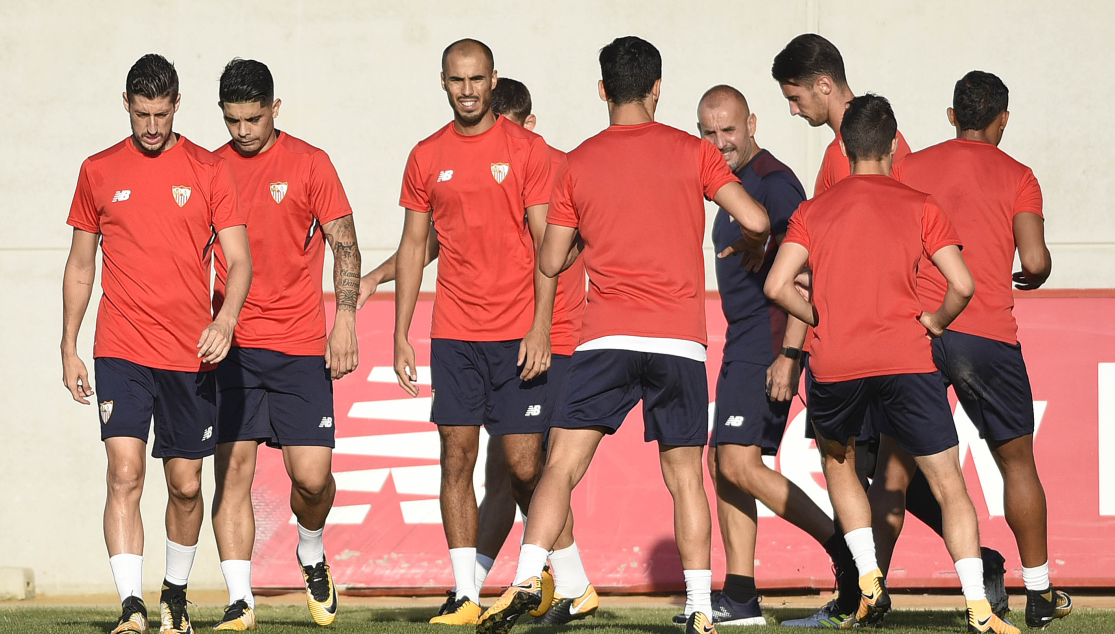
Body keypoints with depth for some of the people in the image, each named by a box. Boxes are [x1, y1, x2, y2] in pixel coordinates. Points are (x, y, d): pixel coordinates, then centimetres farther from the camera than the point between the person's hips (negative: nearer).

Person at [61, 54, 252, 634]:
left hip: (191, 355, 1)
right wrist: (69, 350, 9)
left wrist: (225, 320, -18)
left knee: (185, 485, 9)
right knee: (125, 476, -14)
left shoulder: (208, 172, 3)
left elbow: (239, 259, 1)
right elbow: (79, 265, 13)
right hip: (120, 352, -1)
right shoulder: (98, 172, 6)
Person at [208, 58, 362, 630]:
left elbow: (345, 246, 3)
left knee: (311, 475, -7)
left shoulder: (309, 164, 2)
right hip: (232, 346, 2)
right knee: (234, 469, -6)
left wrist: (344, 319, -8)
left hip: (300, 345, -2)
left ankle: (312, 555, 24)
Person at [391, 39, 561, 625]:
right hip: (453, 333, 3)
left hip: (518, 334, -3)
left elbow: (546, 244, -3)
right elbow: (413, 247, 13)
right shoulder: (426, 158, 8)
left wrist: (541, 328, -11)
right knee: (457, 457, -2)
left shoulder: (527, 149, -1)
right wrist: (400, 335, 8)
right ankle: (464, 595, 0)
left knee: (524, 465, -2)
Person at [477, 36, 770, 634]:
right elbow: (755, 220, -4)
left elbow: (551, 263, 10)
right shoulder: (692, 152, 5)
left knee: (561, 466, 0)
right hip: (680, 339, 0)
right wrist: (754, 250, 20)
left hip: (605, 338, 0)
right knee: (685, 476, 8)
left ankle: (527, 579, -16)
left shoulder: (577, 163, 8)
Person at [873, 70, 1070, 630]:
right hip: (986, 333, -2)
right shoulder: (1016, 177, 4)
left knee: (894, 463, 9)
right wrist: (1032, 279, 15)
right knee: (1017, 462, 12)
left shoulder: (909, 168, 10)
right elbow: (1035, 261, -6)